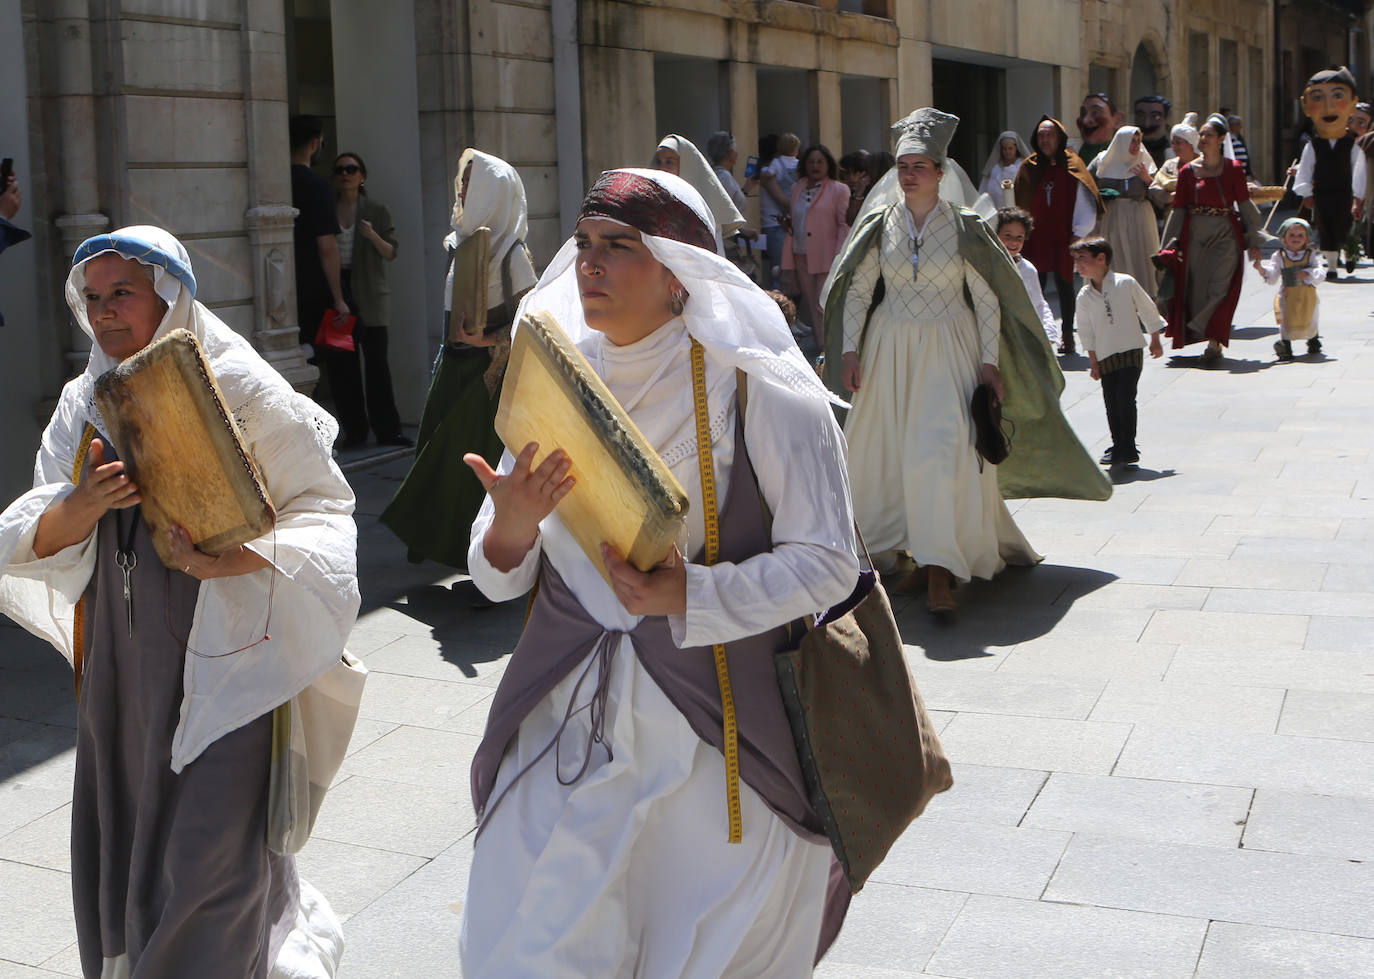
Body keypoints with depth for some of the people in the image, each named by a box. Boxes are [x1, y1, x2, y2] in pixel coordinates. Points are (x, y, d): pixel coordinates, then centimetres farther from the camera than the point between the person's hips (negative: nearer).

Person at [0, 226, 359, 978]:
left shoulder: (238, 388, -8)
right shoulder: (84, 403, 8)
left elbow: (323, 503, -6)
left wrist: (234, 559, -23)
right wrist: (85, 505, -18)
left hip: (223, 655, -5)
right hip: (123, 659, 6)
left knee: (207, 852, -3)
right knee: (122, 848, 14)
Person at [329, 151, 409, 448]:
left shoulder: (376, 210, 5)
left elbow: (391, 253, 3)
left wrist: (374, 236, -16)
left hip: (370, 294, -1)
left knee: (376, 362, -5)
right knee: (340, 364, 0)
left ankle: (387, 430, 0)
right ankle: (354, 431, 9)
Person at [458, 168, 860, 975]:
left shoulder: (754, 387, -8)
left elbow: (827, 562, -10)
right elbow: (498, 576, 9)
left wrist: (690, 596, -24)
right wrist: (511, 532, -15)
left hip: (717, 737, -3)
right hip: (567, 727, 4)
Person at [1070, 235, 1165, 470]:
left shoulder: (1126, 283, -7)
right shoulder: (1084, 296, 1)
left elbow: (1148, 310, 5)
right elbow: (1087, 334, 7)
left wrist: (1155, 341, 11)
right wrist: (1093, 362, 6)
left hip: (1130, 352, -4)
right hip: (1105, 356, 4)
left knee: (1125, 398, -12)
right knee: (1111, 404, 5)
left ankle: (1127, 450, -5)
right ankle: (1119, 447, 18)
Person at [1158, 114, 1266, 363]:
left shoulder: (1233, 169, 2)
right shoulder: (1188, 171, 5)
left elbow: (1244, 205, 5)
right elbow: (1179, 210, 7)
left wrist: (1254, 242, 2)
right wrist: (1171, 246, 3)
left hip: (1225, 235, -2)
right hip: (1195, 236, 2)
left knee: (1219, 288, -10)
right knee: (1197, 290, 0)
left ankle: (1214, 343, -2)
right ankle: (1214, 342, 14)